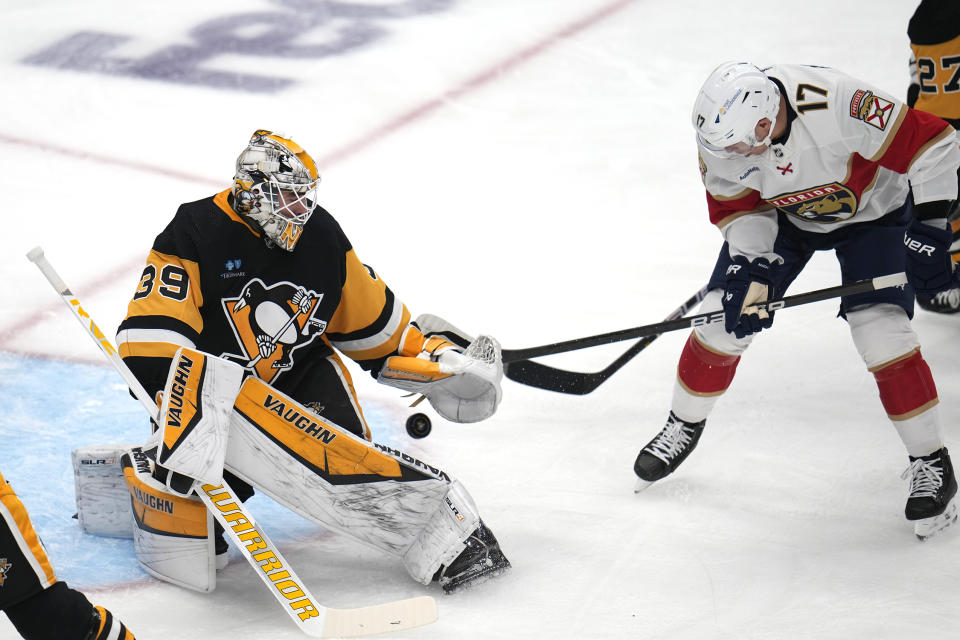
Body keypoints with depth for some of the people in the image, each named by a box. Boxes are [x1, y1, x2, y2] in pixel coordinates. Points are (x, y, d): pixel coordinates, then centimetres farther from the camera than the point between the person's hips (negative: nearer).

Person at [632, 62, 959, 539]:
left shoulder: (838, 105, -42)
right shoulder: (722, 130, -26)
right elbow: (737, 208, -10)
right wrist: (753, 269, -24)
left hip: (872, 210, -4)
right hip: (783, 213, 4)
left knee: (880, 329, -18)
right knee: (727, 314, -3)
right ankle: (684, 425, 22)